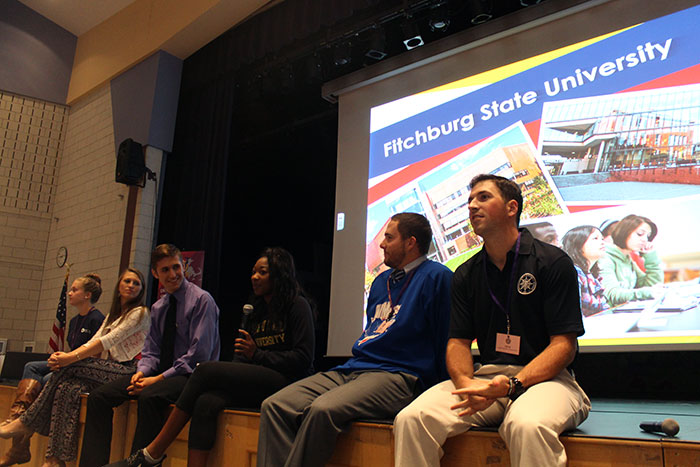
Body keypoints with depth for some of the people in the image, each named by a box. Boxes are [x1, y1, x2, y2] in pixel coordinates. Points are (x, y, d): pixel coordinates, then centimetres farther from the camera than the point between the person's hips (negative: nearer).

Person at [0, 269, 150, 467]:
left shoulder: (140, 313, -1)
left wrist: (71, 358, -20)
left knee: (67, 369, -23)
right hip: (104, 370, 7)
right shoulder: (112, 315, 24)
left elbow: (107, 341, -13)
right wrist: (65, 356, -11)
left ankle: (26, 423, -12)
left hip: (123, 370, -7)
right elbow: (93, 342, 9)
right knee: (67, 388, -22)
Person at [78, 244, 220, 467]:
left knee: (149, 396, -37)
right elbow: (151, 351, 14)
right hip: (161, 374, 7)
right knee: (98, 396, -8)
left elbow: (198, 355, -15)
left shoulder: (201, 300, -9)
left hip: (191, 375, -7)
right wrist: (142, 371, -9)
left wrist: (160, 378, -19)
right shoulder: (157, 308, 15)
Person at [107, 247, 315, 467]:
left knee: (207, 370, -21)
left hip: (286, 382, -6)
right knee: (206, 403, -25)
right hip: (254, 382, 6)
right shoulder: (256, 310, 22)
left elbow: (303, 358, -8)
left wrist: (257, 354, -14)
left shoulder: (297, 305, 1)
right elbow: (242, 358, 15)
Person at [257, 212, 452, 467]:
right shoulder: (381, 281, 24)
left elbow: (447, 340, -7)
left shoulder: (436, 276, -2)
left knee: (323, 409, -34)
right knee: (274, 405, -10)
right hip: (351, 369, 8)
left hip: (397, 376, -8)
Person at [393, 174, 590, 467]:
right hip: (483, 377, 4)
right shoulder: (466, 275, 14)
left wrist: (511, 385, -21)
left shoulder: (553, 263, -1)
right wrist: (467, 383, -14)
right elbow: (458, 341, 10)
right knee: (411, 418, -20)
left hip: (543, 377, -4)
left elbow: (564, 345, -7)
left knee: (528, 425, -40)